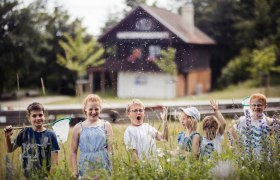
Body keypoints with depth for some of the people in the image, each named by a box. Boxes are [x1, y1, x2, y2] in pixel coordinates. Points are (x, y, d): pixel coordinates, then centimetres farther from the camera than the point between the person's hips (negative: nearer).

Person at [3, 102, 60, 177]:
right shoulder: (25, 133, 1)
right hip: (27, 176, 2)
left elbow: (55, 158, -4)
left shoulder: (50, 135, -5)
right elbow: (10, 149, 10)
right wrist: (8, 137, -7)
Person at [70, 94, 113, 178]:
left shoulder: (106, 125, 7)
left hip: (103, 167, 0)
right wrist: (74, 171, -2)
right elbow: (73, 152, 6)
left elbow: (110, 149, 4)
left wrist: (113, 169, -5)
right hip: (85, 168, 0)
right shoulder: (78, 128, 5)